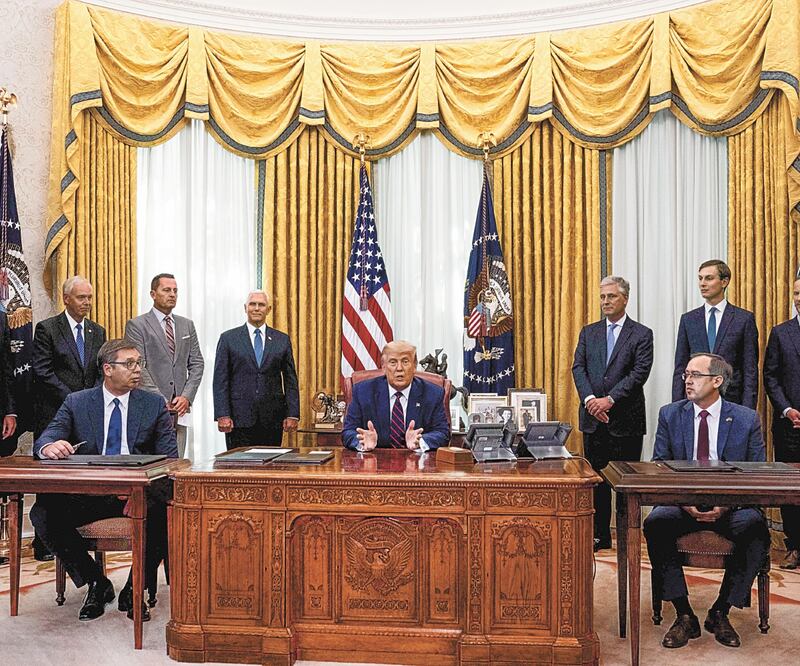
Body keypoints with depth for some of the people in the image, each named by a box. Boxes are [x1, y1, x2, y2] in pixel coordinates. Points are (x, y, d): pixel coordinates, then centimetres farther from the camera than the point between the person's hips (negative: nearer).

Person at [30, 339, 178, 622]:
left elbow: (168, 457, 1)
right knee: (43, 514, -25)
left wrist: (146, 491, -19)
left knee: (168, 513, -32)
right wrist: (49, 447, -29)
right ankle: (97, 583, -3)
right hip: (87, 494, 2)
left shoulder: (154, 404, 7)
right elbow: (43, 441, -2)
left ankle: (133, 589, -7)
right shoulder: (76, 402, 9)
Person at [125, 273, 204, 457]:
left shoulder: (187, 325, 15)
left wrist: (186, 396, -2)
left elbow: (196, 363, 12)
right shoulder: (136, 325, -1)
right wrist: (160, 400, -14)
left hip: (179, 407, 5)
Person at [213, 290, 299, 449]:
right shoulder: (228, 338, 5)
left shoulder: (282, 340, 9)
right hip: (239, 418, -1)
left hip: (272, 419, 2)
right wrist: (223, 415, -8)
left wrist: (292, 415, 0)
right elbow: (220, 380, 1)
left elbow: (291, 380, 8)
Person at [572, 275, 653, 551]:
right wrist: (590, 399, -14)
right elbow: (578, 368, 2)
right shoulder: (588, 332, 11)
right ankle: (600, 535, 19)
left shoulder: (641, 334, 1)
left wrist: (610, 399, -18)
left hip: (626, 419, -3)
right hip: (593, 418, 3)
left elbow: (640, 372, -10)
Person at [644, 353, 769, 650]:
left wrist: (727, 505, -16)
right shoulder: (670, 415, 5)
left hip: (730, 506, 0)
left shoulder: (747, 419, 2)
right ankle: (684, 615, -15)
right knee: (655, 523, -30)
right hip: (682, 504, 1)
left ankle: (720, 612, -11)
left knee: (755, 527, -31)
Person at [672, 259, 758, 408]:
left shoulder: (744, 319, 1)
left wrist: (747, 411, -8)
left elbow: (750, 370, -1)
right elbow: (680, 368, 7)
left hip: (731, 401, -2)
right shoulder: (688, 319, 8)